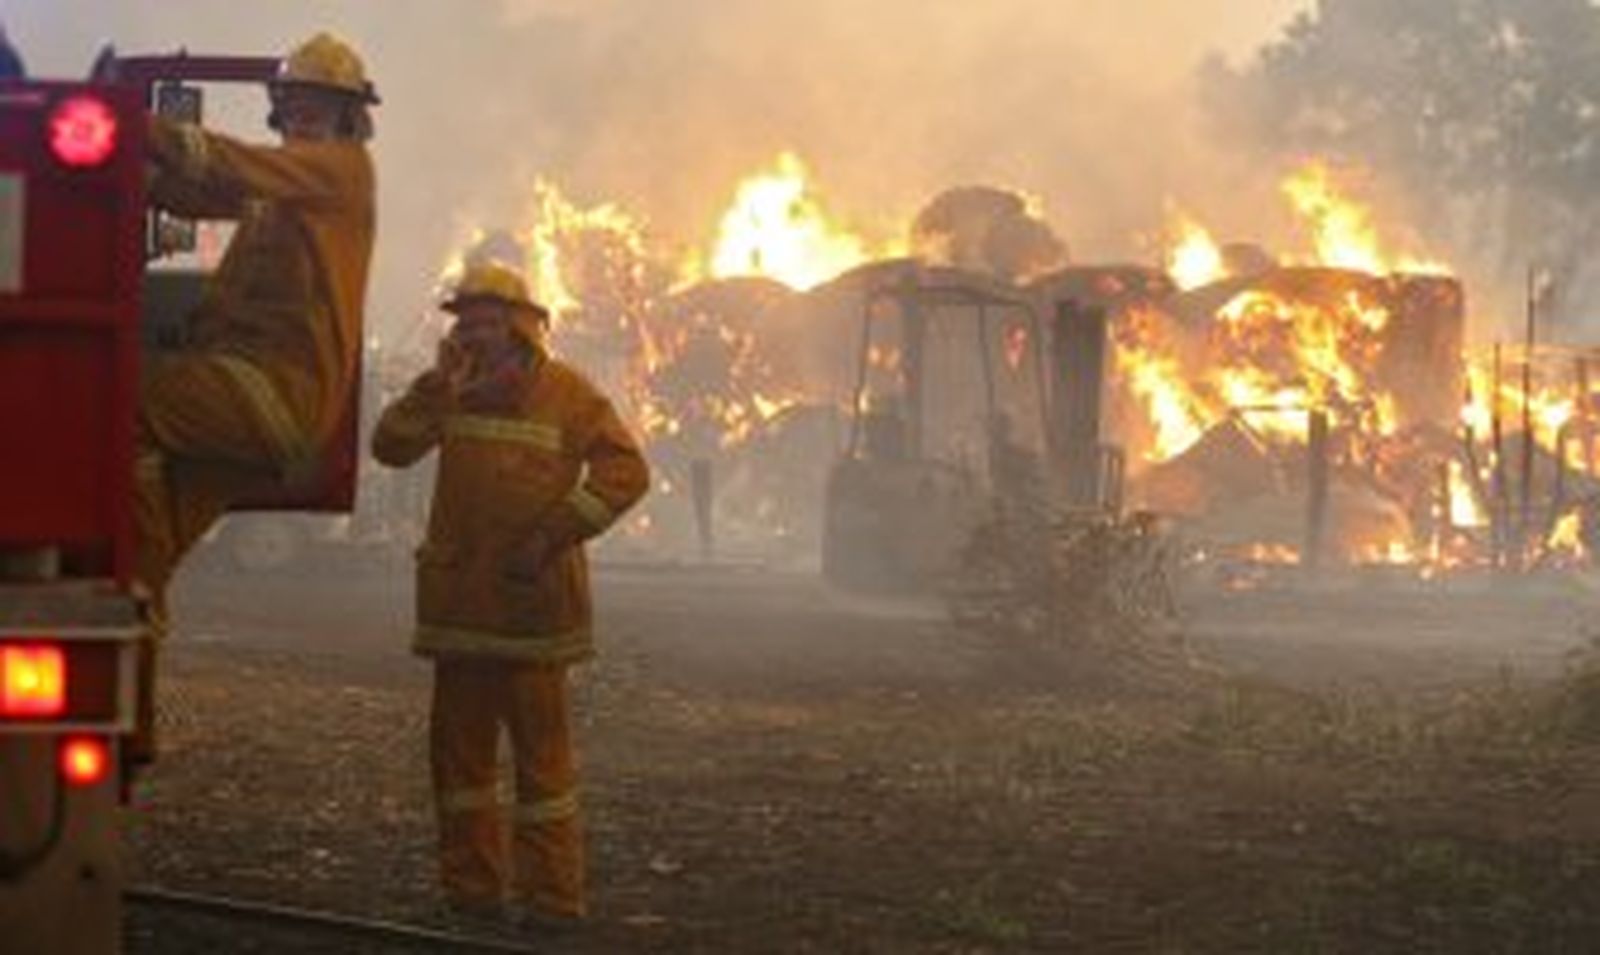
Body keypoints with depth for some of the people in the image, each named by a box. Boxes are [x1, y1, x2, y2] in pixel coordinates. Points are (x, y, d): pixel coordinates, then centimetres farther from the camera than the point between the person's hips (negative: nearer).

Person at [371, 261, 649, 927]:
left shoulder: (564, 393, -4)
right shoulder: (454, 392, 10)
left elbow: (624, 470, -10)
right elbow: (392, 446, 0)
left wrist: (552, 535, -15)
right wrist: (440, 386, -12)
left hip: (532, 599, -5)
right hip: (459, 601, 6)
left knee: (541, 747, -5)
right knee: (458, 743, 8)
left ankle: (552, 896, -1)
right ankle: (472, 886, 16)